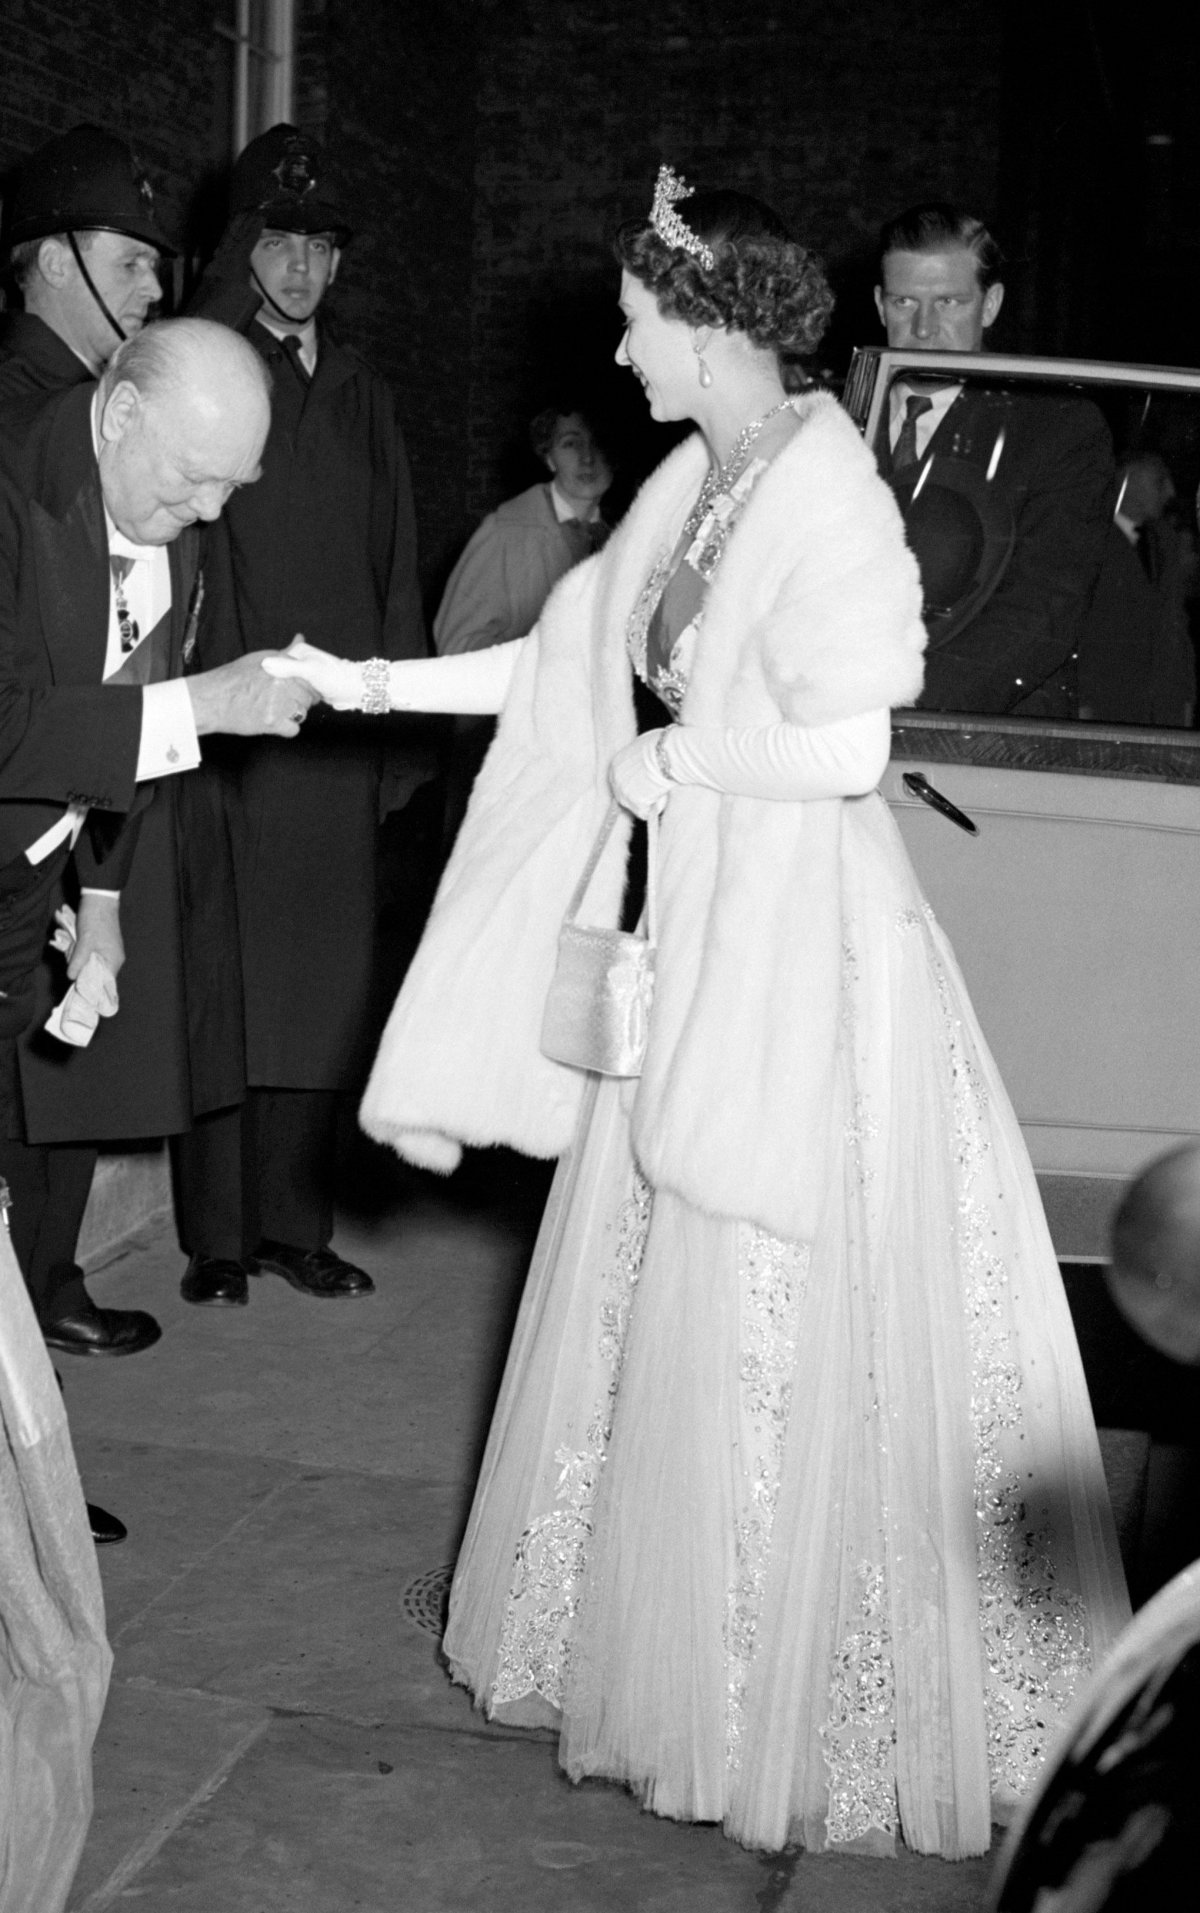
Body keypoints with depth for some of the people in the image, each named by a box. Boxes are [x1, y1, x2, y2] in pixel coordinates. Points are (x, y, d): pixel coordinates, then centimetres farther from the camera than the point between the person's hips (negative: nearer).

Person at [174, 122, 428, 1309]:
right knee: (223, 977, -1)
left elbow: (396, 567, 14)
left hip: (339, 733, 5)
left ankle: (294, 1222, 17)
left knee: (319, 978, 7)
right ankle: (217, 1234, 8)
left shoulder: (359, 395, 17)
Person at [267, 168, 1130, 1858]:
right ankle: (658, 1634, 34)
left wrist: (672, 762, -9)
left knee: (778, 1337, 3)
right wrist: (375, 684, 12)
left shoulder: (825, 494, -17)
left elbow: (846, 750, -22)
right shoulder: (692, 484, 7)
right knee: (665, 1311, 16)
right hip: (691, 941, 8)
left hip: (798, 953, -8)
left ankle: (795, 1708, 22)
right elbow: (570, 658, 13)